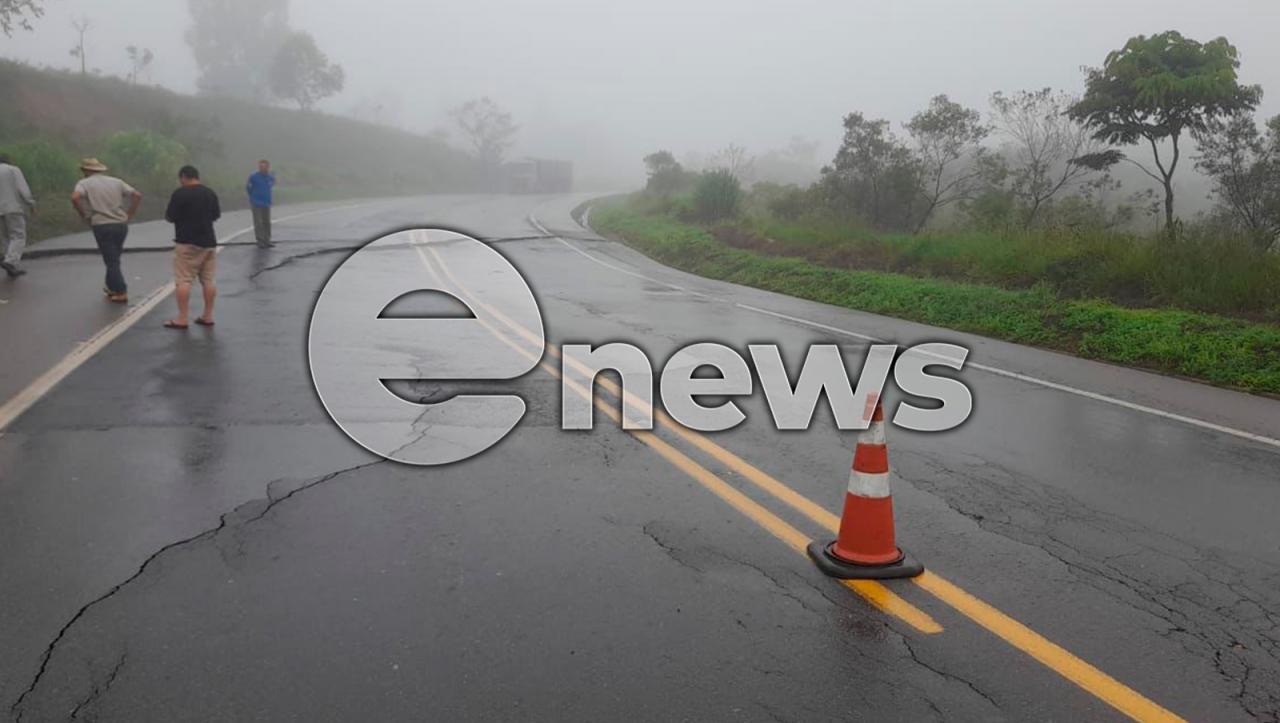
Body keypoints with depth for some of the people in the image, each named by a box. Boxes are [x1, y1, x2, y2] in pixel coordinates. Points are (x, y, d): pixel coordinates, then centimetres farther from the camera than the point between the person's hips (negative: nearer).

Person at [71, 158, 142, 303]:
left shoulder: (84, 183, 3)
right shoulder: (115, 181, 14)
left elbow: (75, 197, -17)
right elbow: (137, 195, 7)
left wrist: (84, 215, -5)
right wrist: (129, 215, 9)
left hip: (102, 226, -4)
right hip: (121, 224, 4)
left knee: (111, 260, 1)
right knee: (114, 258, 20)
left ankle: (121, 293, -2)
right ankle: (112, 286, 29)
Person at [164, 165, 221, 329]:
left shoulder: (180, 193, -11)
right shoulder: (210, 193, 8)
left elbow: (169, 217, -8)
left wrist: (183, 215, 11)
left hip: (187, 243, -6)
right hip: (208, 241, 6)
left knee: (183, 281, -4)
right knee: (208, 280, 9)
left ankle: (182, 319, -5)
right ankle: (208, 316, 12)